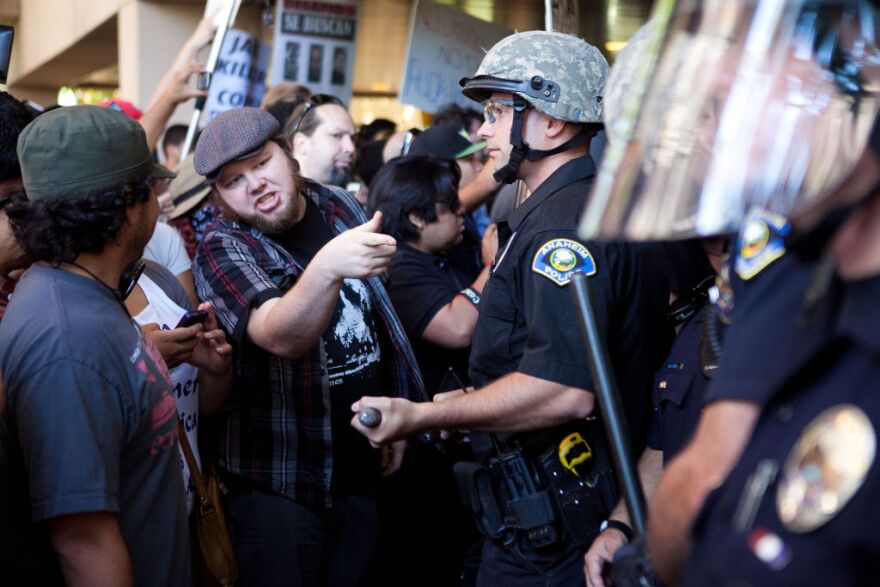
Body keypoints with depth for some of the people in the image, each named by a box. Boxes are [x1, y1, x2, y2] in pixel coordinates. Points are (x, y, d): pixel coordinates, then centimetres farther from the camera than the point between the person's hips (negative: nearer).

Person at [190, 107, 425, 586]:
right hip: (280, 480, -5)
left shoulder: (340, 207, 1)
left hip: (363, 469, 5)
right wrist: (326, 267, -52)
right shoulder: (222, 251, -15)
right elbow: (282, 336, -34)